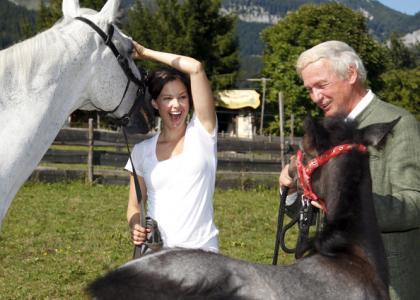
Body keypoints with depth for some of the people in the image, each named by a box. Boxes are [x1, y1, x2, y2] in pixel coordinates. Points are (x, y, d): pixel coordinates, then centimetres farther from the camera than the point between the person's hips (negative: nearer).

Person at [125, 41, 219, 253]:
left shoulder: (202, 133, 1)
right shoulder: (142, 151, 9)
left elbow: (196, 68, -8)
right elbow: (134, 206, 15)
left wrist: (145, 53, 1)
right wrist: (135, 227, -8)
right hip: (154, 250, 2)